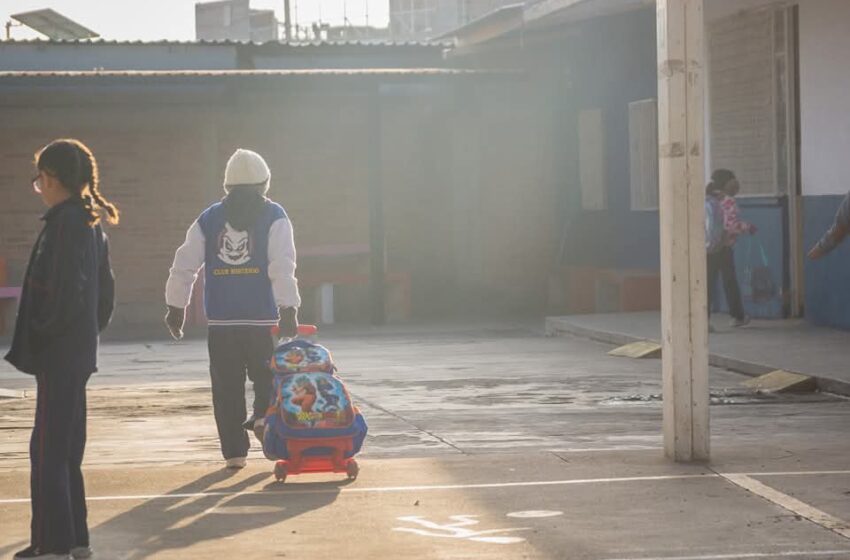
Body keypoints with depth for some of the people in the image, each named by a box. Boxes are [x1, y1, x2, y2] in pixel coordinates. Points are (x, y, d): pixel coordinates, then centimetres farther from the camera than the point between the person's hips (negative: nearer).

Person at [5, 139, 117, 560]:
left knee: (48, 449, -6)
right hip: (78, 352, 10)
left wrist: (43, 334, -13)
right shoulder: (90, 223, 13)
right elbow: (105, 287, 18)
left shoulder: (65, 223, -16)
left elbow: (66, 290, -23)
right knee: (65, 447, 16)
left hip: (59, 353, -10)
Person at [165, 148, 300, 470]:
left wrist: (176, 307, 12)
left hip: (220, 320, 2)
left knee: (227, 387, 7)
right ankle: (264, 416, -14)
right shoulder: (273, 217, 1)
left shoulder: (209, 219, 10)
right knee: (267, 376, 13)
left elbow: (184, 265, 6)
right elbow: (282, 267, -10)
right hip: (262, 318, -2)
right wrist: (288, 310, -13)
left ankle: (234, 451, 7)